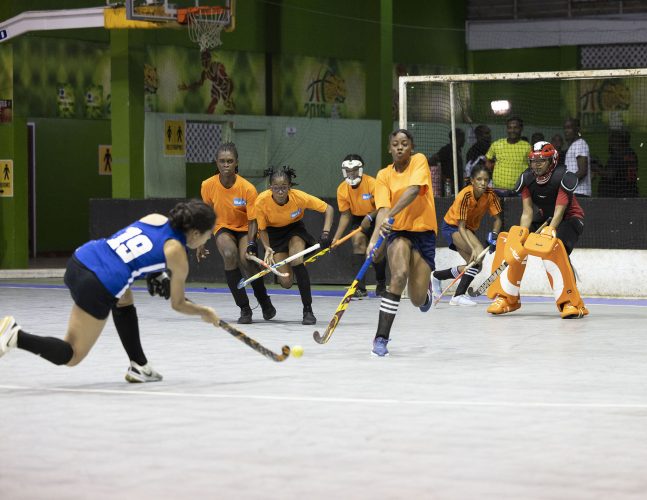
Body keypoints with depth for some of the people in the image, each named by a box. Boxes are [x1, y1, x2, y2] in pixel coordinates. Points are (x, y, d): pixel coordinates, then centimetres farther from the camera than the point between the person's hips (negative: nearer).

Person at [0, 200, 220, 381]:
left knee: (124, 300, 34)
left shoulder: (155, 218, 14)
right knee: (70, 356, 5)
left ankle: (138, 366, 30)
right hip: (97, 289, -8)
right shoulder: (178, 255, -2)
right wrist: (205, 312, 28)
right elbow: (178, 304, 11)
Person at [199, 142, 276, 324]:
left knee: (245, 260, -28)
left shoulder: (248, 188, -22)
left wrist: (250, 244, -31)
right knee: (229, 255, -30)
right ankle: (244, 309, -20)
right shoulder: (208, 186, -14)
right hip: (224, 228, 2)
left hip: (245, 229, -2)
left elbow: (253, 221, -16)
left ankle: (264, 301, 3)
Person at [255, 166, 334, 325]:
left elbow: (328, 209, -19)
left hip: (295, 229, 0)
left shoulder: (299, 197, -30)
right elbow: (262, 229, -14)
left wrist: (326, 233, -31)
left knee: (296, 261, -30)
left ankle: (308, 310, -19)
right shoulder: (262, 201, -29)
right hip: (274, 233, 0)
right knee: (286, 282, -11)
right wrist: (267, 249, -30)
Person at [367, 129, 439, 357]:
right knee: (399, 274, -30)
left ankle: (425, 286, 39)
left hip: (424, 230, 0)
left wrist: (392, 214, -35)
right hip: (398, 232, 0)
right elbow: (383, 208, -11)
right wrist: (374, 238, -29)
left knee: (418, 300, -2)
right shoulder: (384, 175, 1)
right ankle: (381, 337, -27)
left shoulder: (419, 161, -3)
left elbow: (413, 190, -21)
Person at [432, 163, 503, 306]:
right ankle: (459, 296, -25)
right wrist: (474, 248, -43)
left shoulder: (490, 194, -17)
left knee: (475, 265, 9)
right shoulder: (465, 196, -31)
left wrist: (493, 236, -27)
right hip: (452, 226, -7)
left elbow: (497, 219, -7)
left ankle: (436, 276, 29)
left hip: (469, 228, 7)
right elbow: (461, 227, -32)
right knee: (478, 254, -28)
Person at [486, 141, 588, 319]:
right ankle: (506, 298, 2)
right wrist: (521, 234, -30)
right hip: (543, 219, 6)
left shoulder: (563, 178, -26)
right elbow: (527, 212, -14)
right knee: (514, 245, -11)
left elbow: (559, 212, -32)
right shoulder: (527, 179, -11)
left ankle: (571, 303, -28)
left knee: (553, 250, -33)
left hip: (569, 219, -6)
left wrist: (550, 231, -46)